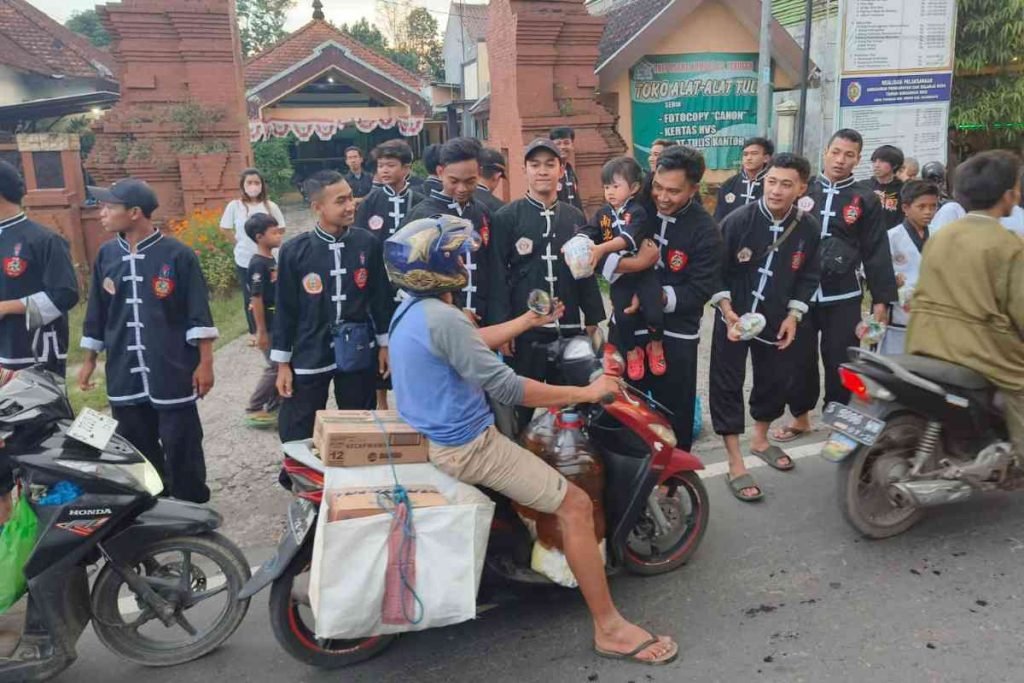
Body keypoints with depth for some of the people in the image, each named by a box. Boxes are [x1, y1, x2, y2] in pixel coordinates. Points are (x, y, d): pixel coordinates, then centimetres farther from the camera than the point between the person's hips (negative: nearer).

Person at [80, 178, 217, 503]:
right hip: (124, 375, 5)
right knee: (137, 451, 14)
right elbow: (97, 314, 14)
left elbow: (199, 315, -8)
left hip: (172, 373, -5)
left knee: (181, 450, 3)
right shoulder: (106, 255, 6)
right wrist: (89, 361, 15)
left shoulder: (177, 255, -9)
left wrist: (205, 363, -10)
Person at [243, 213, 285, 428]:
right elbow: (256, 298, -20)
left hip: (278, 320, 9)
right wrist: (261, 331, -20)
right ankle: (253, 410, 8)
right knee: (276, 366, -3)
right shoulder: (258, 264, -18)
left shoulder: (272, 259, 9)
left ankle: (274, 407, 24)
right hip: (268, 322, -9)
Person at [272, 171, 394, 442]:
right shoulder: (294, 251, -9)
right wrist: (282, 363, -1)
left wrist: (384, 344, 7)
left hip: (358, 352, 1)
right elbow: (285, 309, -3)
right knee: (297, 437, 7)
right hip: (309, 355, -1)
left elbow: (380, 297, 4)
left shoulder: (368, 243, -6)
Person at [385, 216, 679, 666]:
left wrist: (527, 321, 26)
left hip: (435, 435, 11)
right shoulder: (442, 318, -25)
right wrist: (586, 393, -16)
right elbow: (505, 387, -25)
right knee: (575, 505, -8)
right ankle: (610, 628, 2)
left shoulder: (410, 309, 7)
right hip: (466, 446, -11)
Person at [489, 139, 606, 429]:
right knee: (519, 403, 4)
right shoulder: (506, 217, -2)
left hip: (569, 327, 4)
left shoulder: (575, 217, 10)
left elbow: (587, 271, 12)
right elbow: (498, 276, -6)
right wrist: (501, 327, -11)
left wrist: (592, 319, 9)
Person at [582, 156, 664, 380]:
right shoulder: (602, 214, 6)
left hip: (643, 271, -4)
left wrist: (601, 248, -42)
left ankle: (656, 345, 17)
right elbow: (588, 234, -7)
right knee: (623, 318, 1)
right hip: (618, 275, 4)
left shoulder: (637, 212, -12)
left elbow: (628, 238, -28)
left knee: (654, 313, -13)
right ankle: (632, 352, 27)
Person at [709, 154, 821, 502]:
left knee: (774, 381, 17)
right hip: (734, 317, -4)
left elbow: (809, 276, 4)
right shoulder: (738, 220, -18)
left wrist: (793, 315, -4)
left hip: (777, 322, 4)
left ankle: (760, 439, 42)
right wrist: (727, 310, -18)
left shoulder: (810, 228, -7)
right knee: (728, 385, -3)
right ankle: (735, 464, 5)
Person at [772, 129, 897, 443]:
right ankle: (800, 416, 27)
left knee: (840, 362, 3)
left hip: (843, 297, -1)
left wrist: (881, 299, -4)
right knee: (799, 359, 9)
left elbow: (877, 252, 1)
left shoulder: (865, 199, 2)